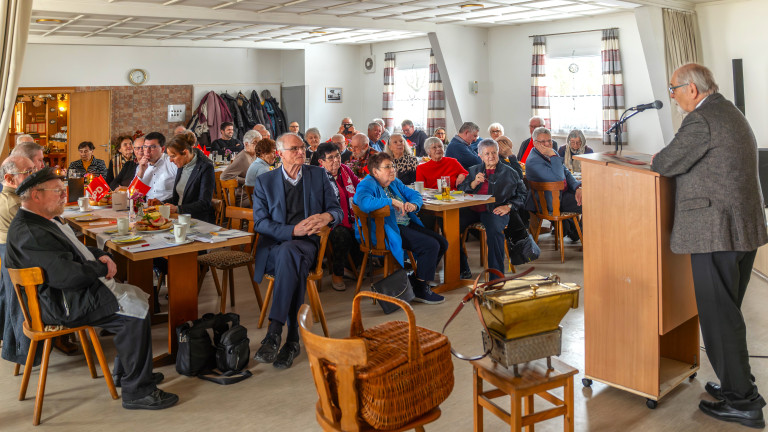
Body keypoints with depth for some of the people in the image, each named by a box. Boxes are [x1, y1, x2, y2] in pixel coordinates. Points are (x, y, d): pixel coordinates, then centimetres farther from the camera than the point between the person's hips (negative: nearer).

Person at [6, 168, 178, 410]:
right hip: (61, 304, -11)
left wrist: (102, 256, 1)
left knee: (137, 297, 12)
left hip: (78, 290, 11)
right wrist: (102, 267, -12)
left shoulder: (46, 220, 13)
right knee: (137, 311, -19)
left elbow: (78, 251, 23)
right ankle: (137, 392, -11)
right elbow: (68, 275, -30)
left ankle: (124, 372, 21)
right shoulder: (28, 233, -22)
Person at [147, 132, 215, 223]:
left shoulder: (206, 167, -13)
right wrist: (161, 203, 6)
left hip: (198, 221, -7)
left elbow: (204, 204, -17)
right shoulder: (181, 166, 12)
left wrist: (177, 209, -23)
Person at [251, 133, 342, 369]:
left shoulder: (318, 175, 13)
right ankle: (292, 338, -34)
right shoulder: (264, 181, 10)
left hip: (306, 243, 0)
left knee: (289, 253, -38)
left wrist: (327, 216, -16)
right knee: (294, 261, -37)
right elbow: (260, 223, 0)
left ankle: (275, 331, -40)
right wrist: (293, 230, -16)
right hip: (273, 246, 0)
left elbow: (338, 211, 10)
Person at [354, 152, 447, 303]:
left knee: (442, 243, 0)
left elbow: (415, 194, 21)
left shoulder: (395, 182, 19)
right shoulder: (367, 185, -9)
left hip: (407, 224, 10)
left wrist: (413, 204, -4)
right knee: (431, 245, -22)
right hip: (388, 230, -10)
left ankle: (416, 279, 11)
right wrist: (391, 201, -24)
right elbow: (364, 203, -31)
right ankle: (420, 290, -8)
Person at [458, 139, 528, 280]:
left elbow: (521, 194, 15)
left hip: (496, 210, -3)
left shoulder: (509, 173, 16)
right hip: (472, 209, 3)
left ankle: (497, 275, -29)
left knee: (494, 229, -38)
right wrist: (474, 183, -4)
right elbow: (461, 191, 15)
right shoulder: (473, 171, 22)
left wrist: (508, 206, -2)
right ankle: (463, 270, -13)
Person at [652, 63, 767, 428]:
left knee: (719, 316, -1)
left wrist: (655, 159, 7)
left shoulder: (701, 120, -15)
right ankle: (738, 383, 30)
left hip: (716, 232, -10)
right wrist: (664, 160, 15)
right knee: (728, 312, 19)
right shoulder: (731, 114, 18)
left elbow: (667, 164, -15)